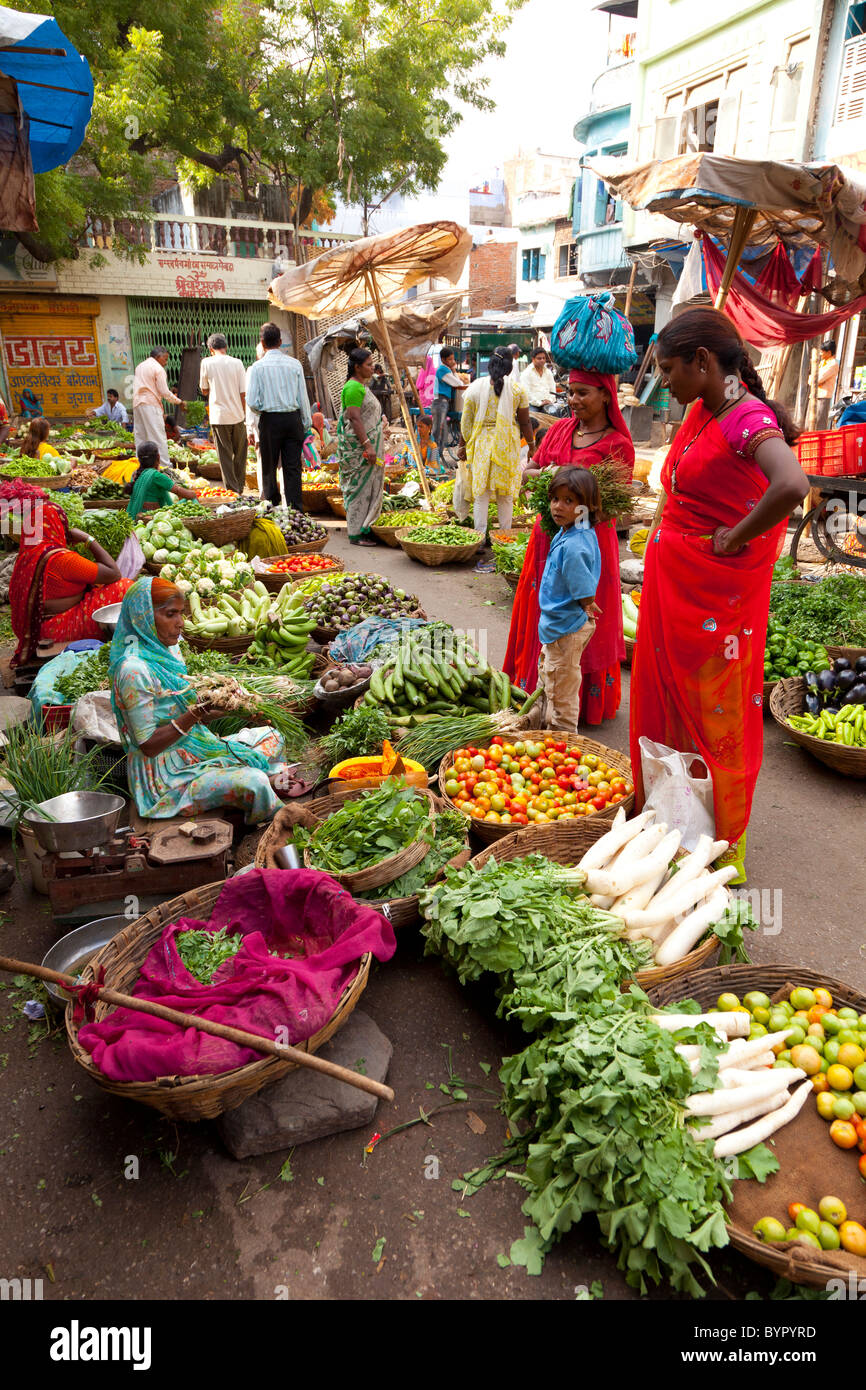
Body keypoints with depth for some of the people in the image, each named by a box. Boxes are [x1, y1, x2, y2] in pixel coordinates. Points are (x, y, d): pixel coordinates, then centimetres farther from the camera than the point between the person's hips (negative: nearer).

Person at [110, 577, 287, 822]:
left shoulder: (167, 653, 8)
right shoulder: (133, 670, -21)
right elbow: (148, 745, -20)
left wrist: (214, 711, -6)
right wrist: (195, 714, -27)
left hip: (195, 751, 10)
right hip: (165, 774, -10)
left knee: (271, 737, 16)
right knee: (254, 782, -28)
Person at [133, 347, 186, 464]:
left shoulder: (139, 366, 20)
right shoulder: (158, 368, -5)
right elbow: (164, 392, -9)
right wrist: (179, 401, 1)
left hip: (137, 403, 8)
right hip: (151, 404, -8)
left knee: (140, 438, 8)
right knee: (159, 437, -9)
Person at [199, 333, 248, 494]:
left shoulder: (206, 363, -2)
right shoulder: (237, 363, 0)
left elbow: (204, 390, 6)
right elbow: (243, 393, -1)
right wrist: (243, 412, 9)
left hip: (218, 416, -1)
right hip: (237, 415, 1)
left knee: (225, 455, 4)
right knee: (240, 453, 14)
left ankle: (232, 489, 3)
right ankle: (240, 487, 21)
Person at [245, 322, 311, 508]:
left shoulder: (257, 367, -5)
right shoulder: (295, 364, 2)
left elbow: (252, 402, -9)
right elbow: (303, 397, 4)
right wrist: (306, 423, 12)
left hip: (269, 420, -2)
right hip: (293, 419, 2)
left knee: (269, 468, 9)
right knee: (293, 468, 4)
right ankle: (296, 511, 2)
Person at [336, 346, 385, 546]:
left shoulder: (361, 385, 17)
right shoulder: (353, 387, -16)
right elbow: (354, 418, -22)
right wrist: (367, 445, -26)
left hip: (366, 443, 10)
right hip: (358, 446, -10)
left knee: (367, 486, 13)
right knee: (360, 487, -6)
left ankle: (364, 528, 21)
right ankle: (356, 534, -1)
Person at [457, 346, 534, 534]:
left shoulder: (474, 388, -2)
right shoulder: (518, 389, -2)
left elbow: (466, 421, 1)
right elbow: (525, 423, 3)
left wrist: (462, 445, 11)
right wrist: (531, 444, 15)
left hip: (481, 443, 0)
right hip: (507, 446, 0)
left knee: (481, 493, 6)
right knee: (506, 494, 10)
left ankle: (480, 536, 5)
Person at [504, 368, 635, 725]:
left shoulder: (618, 444, -7)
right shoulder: (560, 429, 9)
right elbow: (528, 472, 12)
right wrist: (548, 474, -9)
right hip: (548, 536, 6)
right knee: (541, 616, 12)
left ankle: (584, 703, 15)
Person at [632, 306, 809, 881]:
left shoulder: (747, 417, -17)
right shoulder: (701, 412, 9)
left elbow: (792, 485, -36)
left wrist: (736, 538, -23)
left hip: (715, 592, -8)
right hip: (672, 585, 8)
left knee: (715, 714, 3)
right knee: (668, 699, 17)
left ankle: (726, 848, 21)